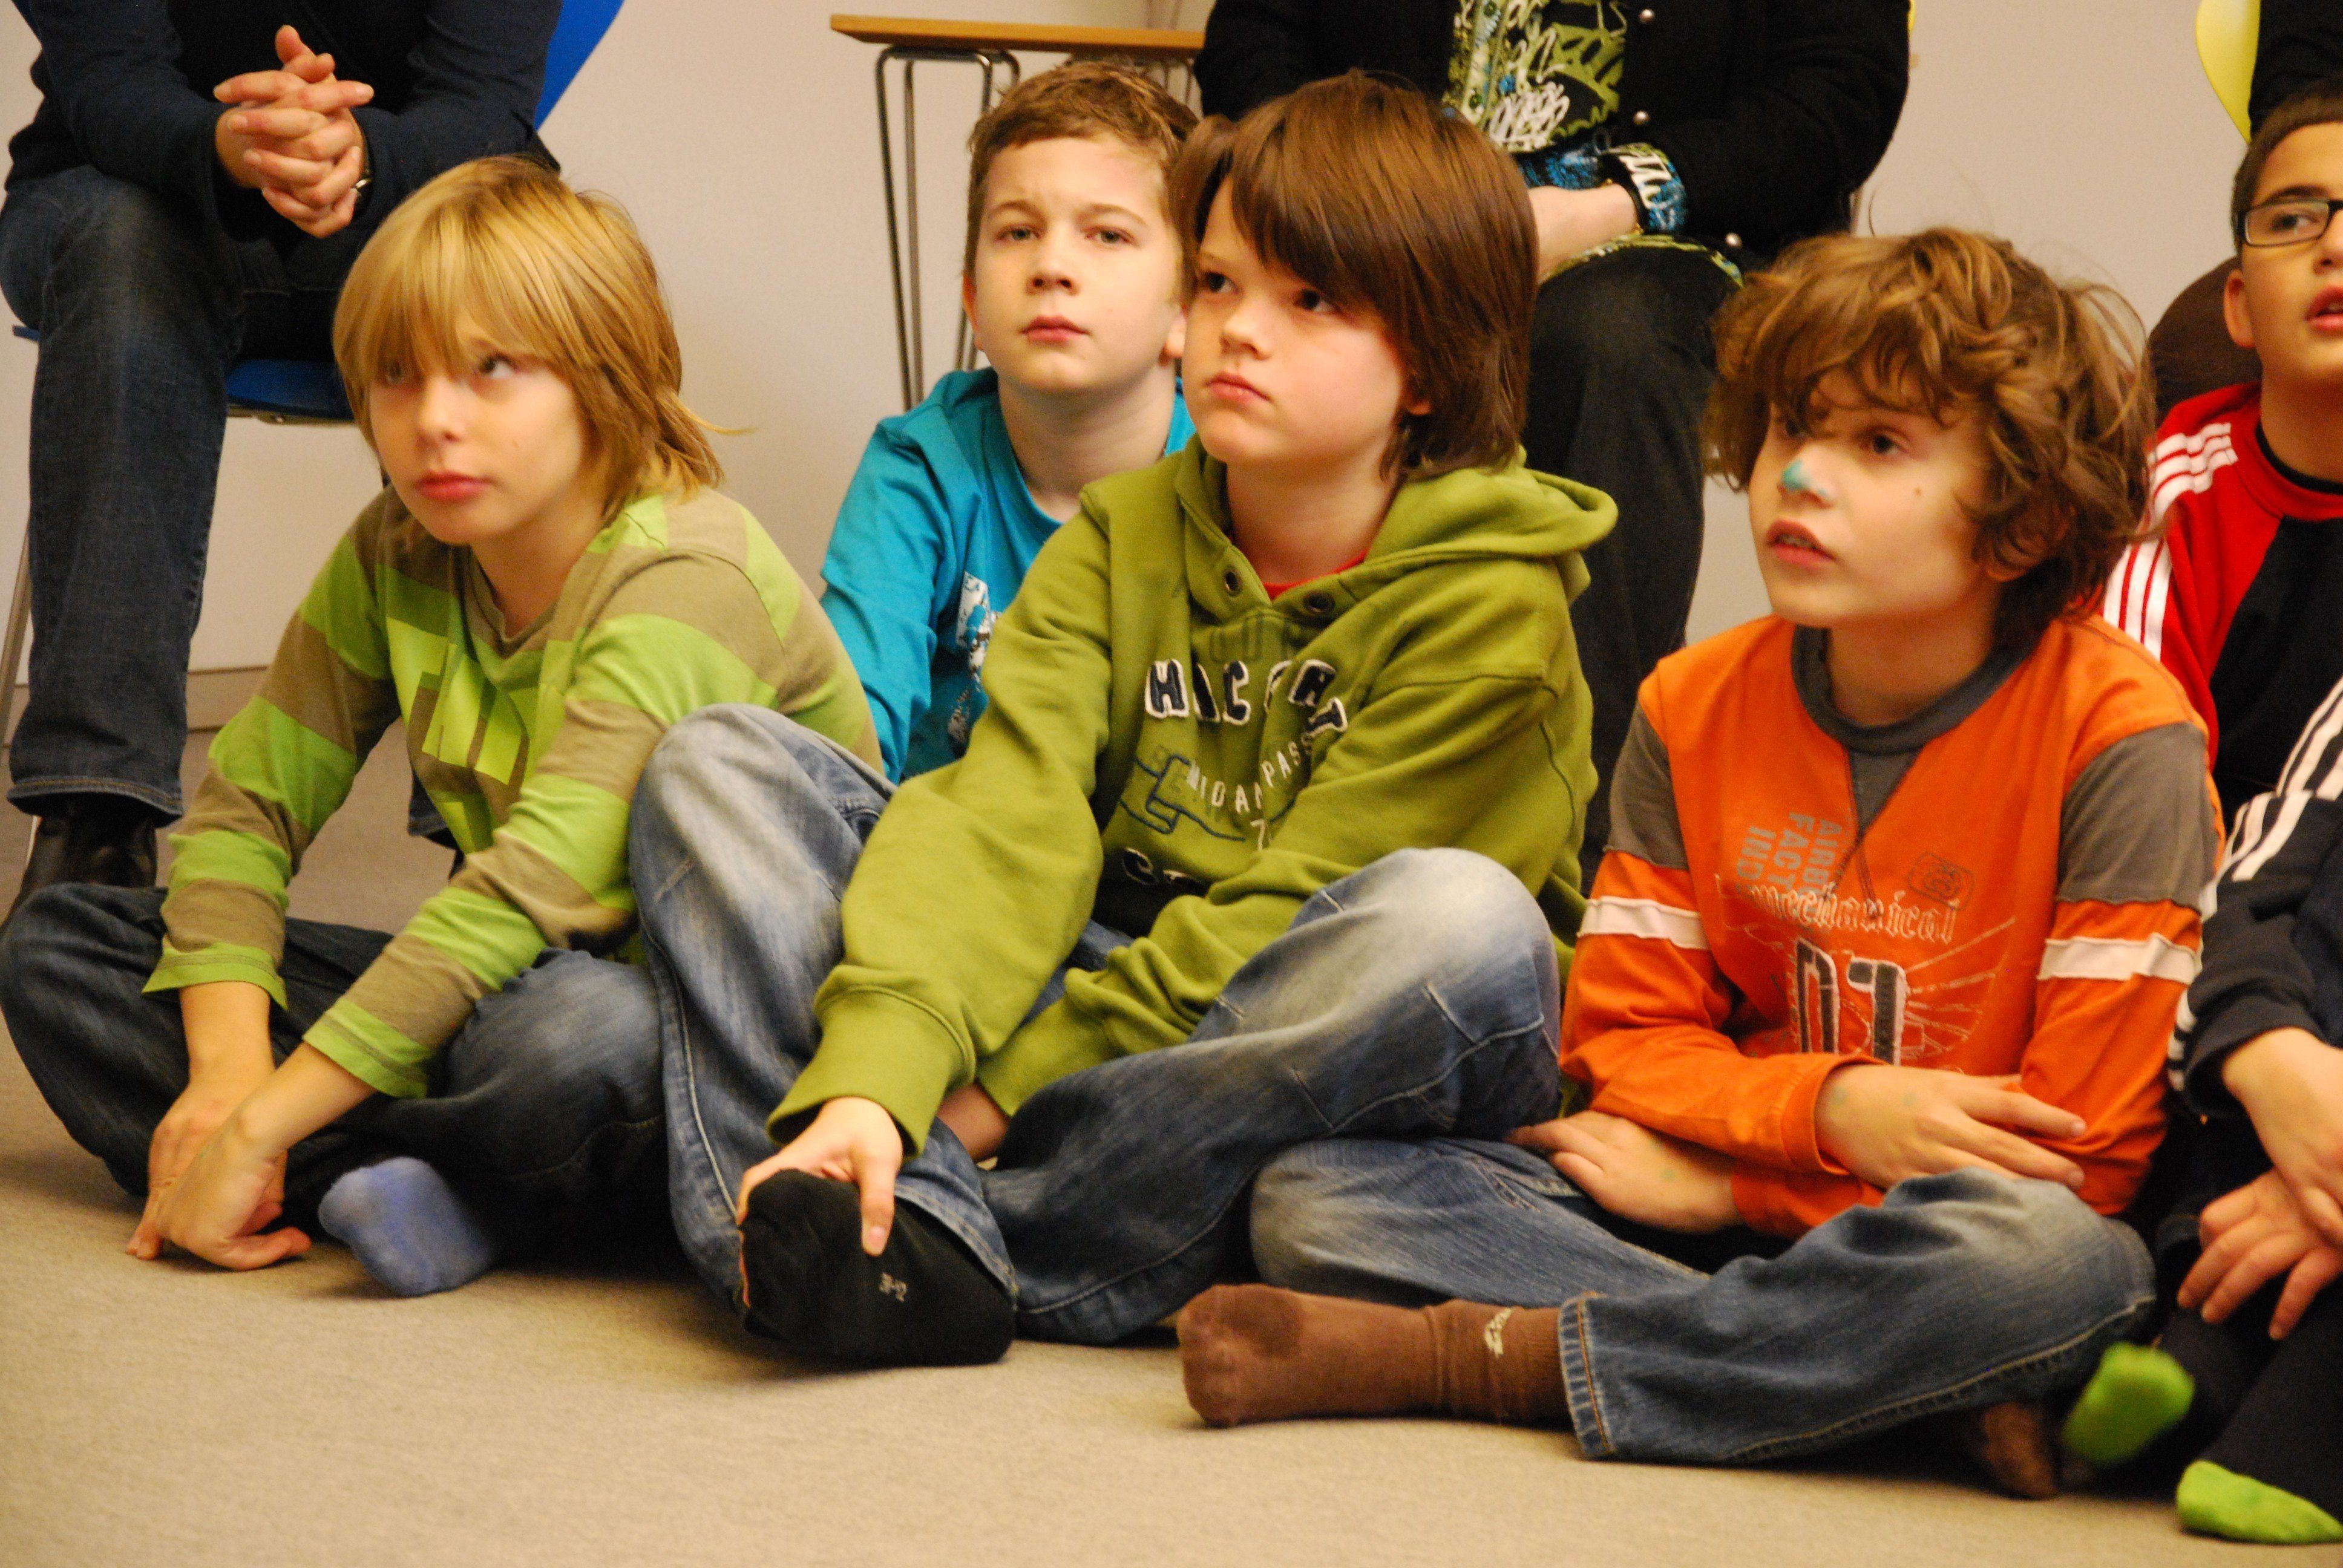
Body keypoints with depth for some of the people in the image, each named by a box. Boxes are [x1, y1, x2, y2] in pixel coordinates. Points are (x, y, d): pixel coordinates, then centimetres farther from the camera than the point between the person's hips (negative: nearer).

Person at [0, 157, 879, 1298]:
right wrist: (226, 1067, -18)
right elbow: (246, 803, 2)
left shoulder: (684, 577, -22)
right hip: (511, 980, 8)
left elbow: (536, 889, -32)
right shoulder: (397, 557, 2)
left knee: (574, 1033, -44)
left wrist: (258, 1127, -32)